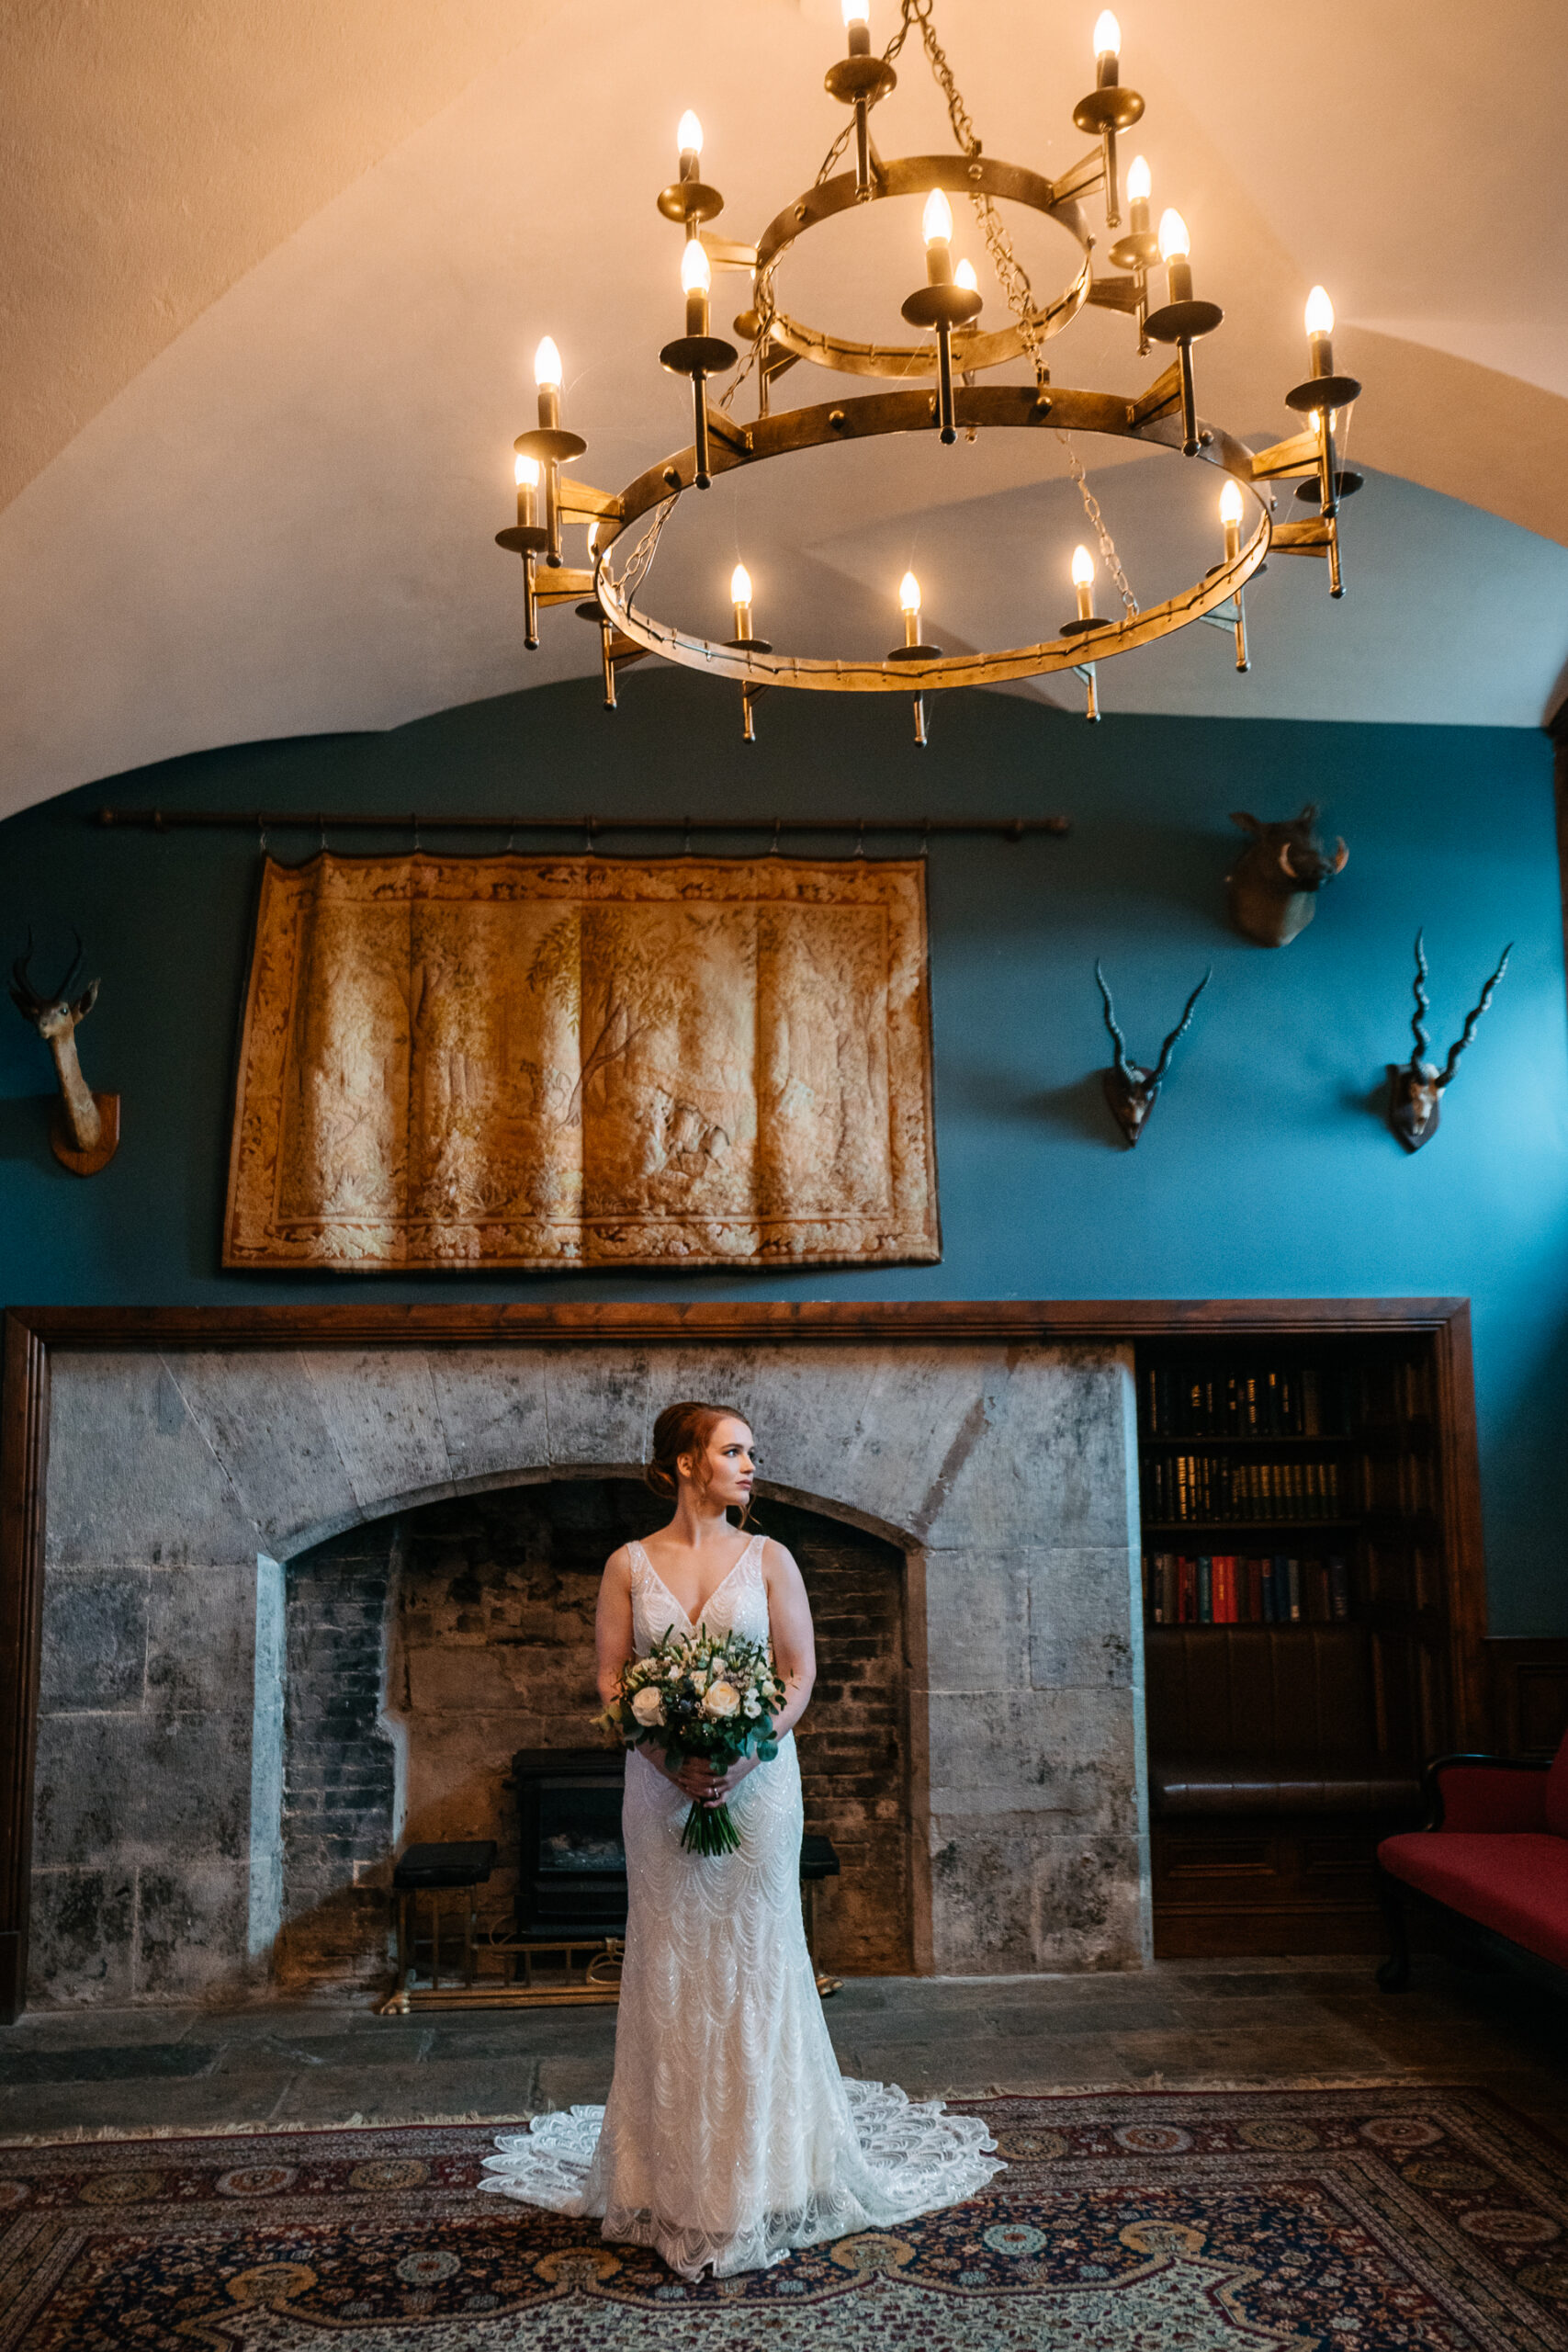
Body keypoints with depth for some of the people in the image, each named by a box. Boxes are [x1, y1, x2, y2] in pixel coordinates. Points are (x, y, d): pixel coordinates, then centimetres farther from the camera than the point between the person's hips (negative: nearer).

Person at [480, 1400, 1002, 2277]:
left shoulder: (768, 1558, 2)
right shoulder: (630, 1564, 3)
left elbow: (801, 1673, -1)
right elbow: (611, 1677, 1)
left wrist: (746, 1756, -14)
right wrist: (667, 1758, -14)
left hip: (757, 1780, 0)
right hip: (661, 1785, 1)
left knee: (754, 1958, 4)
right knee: (669, 1963, 6)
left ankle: (760, 2171, 18)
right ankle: (675, 2178, 18)